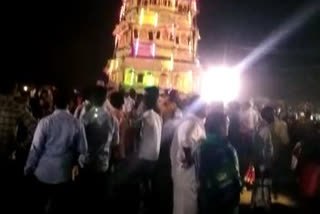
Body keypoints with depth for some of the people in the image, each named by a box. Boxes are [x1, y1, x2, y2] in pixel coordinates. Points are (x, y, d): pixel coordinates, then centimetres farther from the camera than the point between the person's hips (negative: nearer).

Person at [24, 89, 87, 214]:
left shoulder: (45, 121, -14)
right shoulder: (76, 123, -10)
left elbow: (36, 148, -10)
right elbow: (82, 149, -3)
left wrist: (28, 168, 4)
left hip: (43, 172, 0)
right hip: (64, 173, 1)